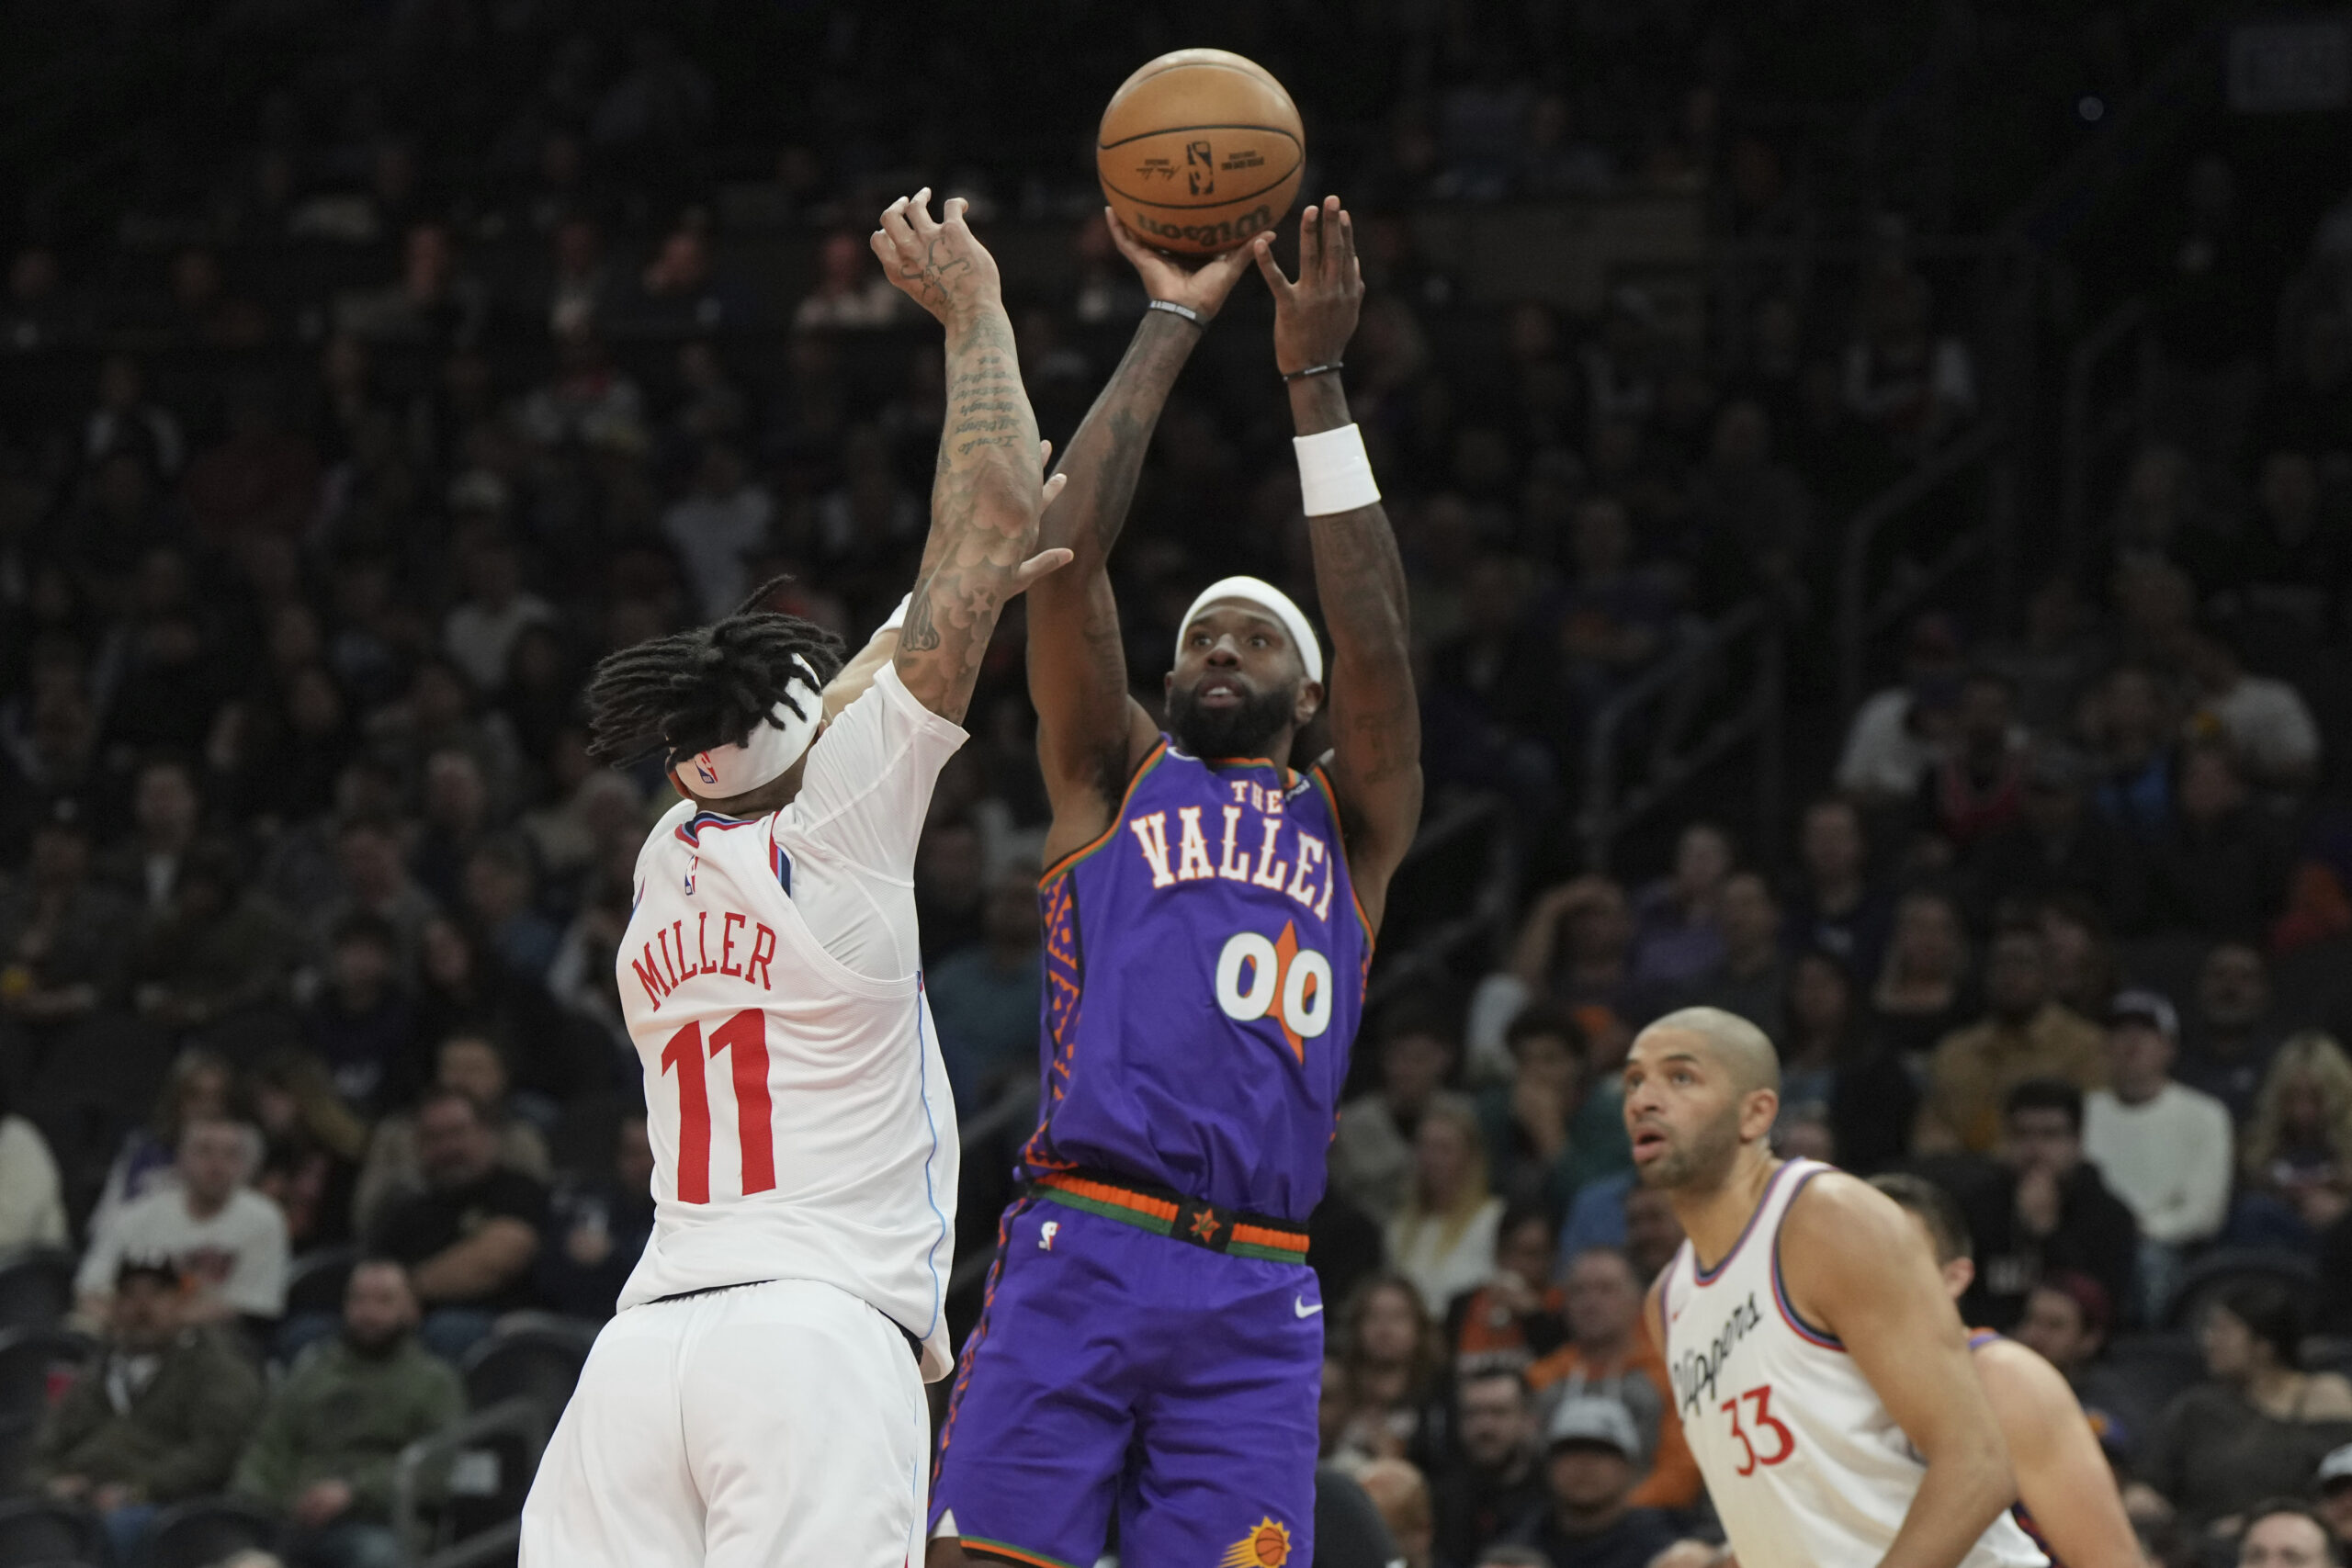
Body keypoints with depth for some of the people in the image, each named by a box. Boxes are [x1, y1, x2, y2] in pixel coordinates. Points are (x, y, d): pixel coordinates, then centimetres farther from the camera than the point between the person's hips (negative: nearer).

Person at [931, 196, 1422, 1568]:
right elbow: (1068, 552, 7)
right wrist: (1173, 327, 8)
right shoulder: (1118, 778, 18)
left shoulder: (1352, 827, 20)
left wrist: (1317, 382, -2)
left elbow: (1377, 640, 3)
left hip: (1257, 1298, 1)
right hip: (1081, 1256, -1)